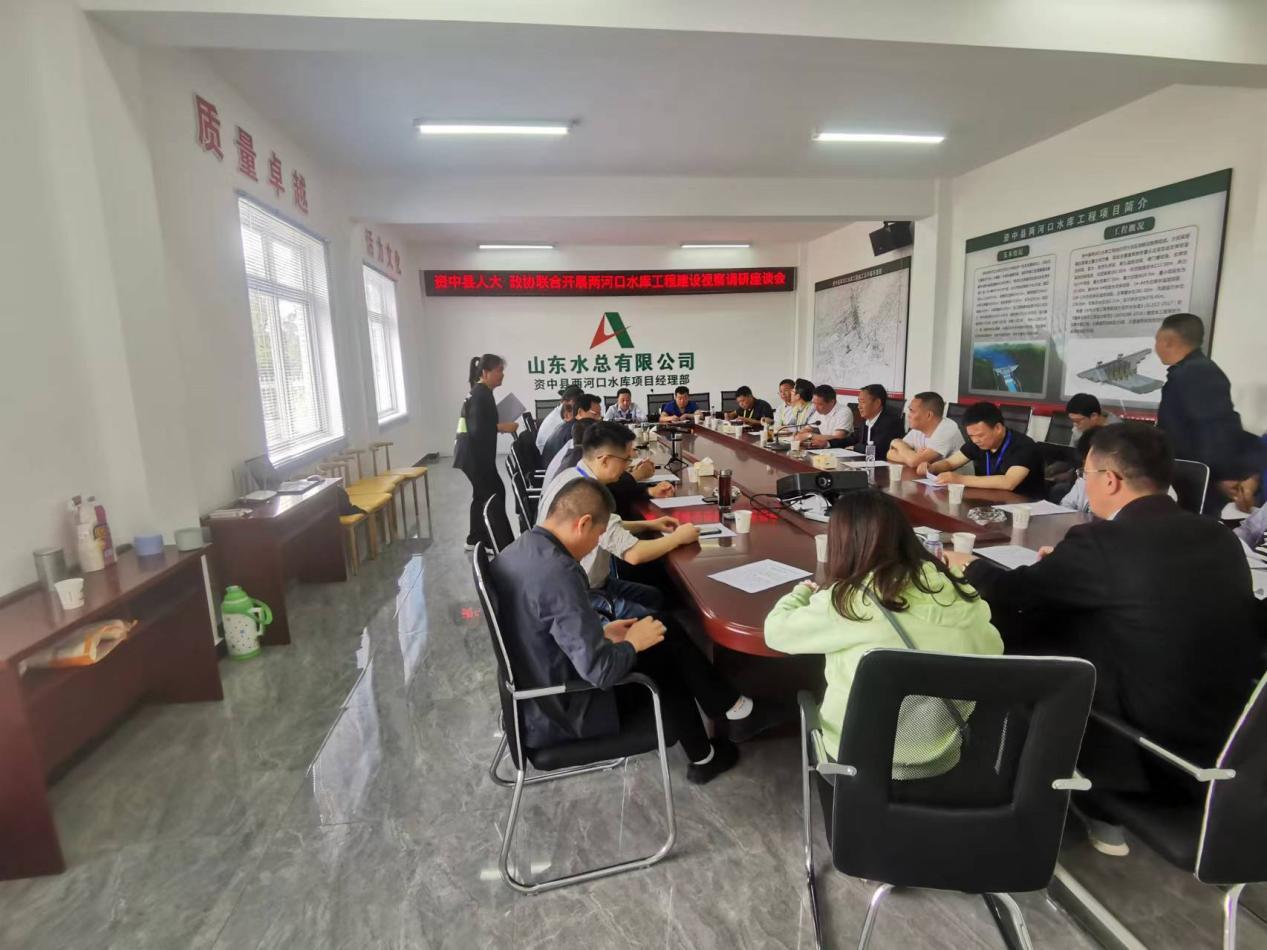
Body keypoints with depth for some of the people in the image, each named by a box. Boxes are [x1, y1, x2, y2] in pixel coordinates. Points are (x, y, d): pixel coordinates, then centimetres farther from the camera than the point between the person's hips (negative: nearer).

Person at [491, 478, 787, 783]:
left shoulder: (514, 552, -2)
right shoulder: (558, 572, -31)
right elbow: (601, 671, -30)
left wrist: (600, 633, 7)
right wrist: (633, 643, -11)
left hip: (536, 701, 8)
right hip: (563, 715, -8)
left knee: (668, 654, 16)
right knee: (671, 650, 4)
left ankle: (703, 757, 32)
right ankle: (737, 713, 28)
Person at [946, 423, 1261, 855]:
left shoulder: (1102, 542, -20)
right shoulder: (1220, 537, -1)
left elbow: (1012, 593, -7)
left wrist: (970, 566, 14)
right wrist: (1071, 563, 24)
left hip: (1153, 760, -7)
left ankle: (1099, 810, 30)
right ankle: (1102, 809, 31)